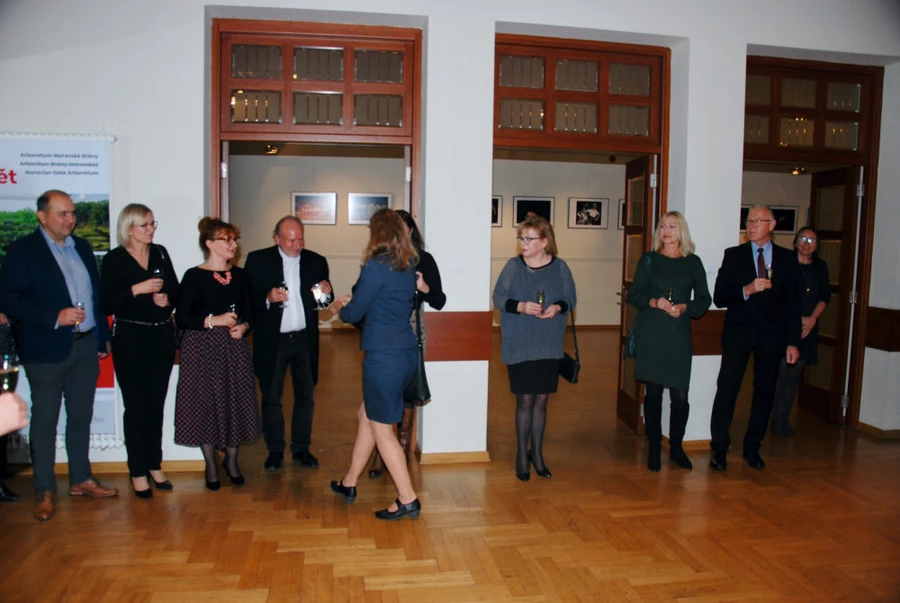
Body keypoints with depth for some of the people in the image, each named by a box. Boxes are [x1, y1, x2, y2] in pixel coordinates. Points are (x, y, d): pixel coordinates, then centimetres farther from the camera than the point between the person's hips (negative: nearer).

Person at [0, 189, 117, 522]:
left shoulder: (82, 247, 12)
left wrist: (103, 335, 12)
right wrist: (55, 317, -22)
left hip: (86, 345, 6)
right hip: (47, 349, -5)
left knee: (81, 416, 14)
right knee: (44, 420, 4)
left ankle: (81, 479, 27)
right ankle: (45, 492, 16)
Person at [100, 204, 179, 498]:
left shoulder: (160, 253, 8)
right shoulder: (115, 259, -4)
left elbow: (175, 291, 12)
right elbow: (107, 304, -9)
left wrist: (167, 298, -9)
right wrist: (137, 289, -20)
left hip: (162, 336, 4)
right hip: (131, 339, -4)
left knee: (157, 404, 10)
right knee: (136, 406, 1)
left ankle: (155, 465, 22)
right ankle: (138, 473, 13)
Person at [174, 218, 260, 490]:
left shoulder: (240, 276, 7)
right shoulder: (194, 276, -6)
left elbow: (250, 312, 12)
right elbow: (181, 318, -9)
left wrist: (243, 326, -8)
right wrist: (213, 320, -18)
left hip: (234, 347, 4)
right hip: (202, 350, -4)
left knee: (236, 403, 6)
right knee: (205, 404, 3)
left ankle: (231, 461, 26)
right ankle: (211, 465, 21)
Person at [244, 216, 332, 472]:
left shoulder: (316, 261, 3)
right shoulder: (258, 260, -3)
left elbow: (324, 301, 7)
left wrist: (325, 293, -15)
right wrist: (268, 299, -23)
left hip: (304, 339, 2)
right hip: (272, 340, -1)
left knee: (305, 396, 9)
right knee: (271, 398, 9)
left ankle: (301, 448, 24)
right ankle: (275, 451, 23)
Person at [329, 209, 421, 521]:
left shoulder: (376, 266, -15)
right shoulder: (409, 267, 8)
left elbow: (354, 314, -7)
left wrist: (338, 307, 15)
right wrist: (352, 301, 24)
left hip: (383, 357, -8)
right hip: (406, 352, 9)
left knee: (381, 429, 5)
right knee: (367, 415, 22)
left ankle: (407, 500, 11)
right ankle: (349, 483, 36)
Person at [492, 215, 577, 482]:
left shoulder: (560, 267, 0)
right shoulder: (513, 266, -4)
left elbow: (570, 299, 5)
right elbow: (498, 298, -2)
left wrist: (558, 307, -16)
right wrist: (520, 306, -19)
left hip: (549, 346, 2)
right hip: (518, 345, -2)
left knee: (541, 399, 10)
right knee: (525, 400, 2)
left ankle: (537, 453, 27)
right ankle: (522, 455, 20)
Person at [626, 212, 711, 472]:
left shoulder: (693, 262, 7)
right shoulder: (649, 259, 6)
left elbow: (704, 299, 9)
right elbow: (634, 295, 4)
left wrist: (685, 307, -10)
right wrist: (654, 302, -13)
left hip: (679, 335, 1)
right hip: (651, 334, 0)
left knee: (680, 395, -2)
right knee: (653, 392, 4)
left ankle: (676, 447, 18)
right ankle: (654, 448, 17)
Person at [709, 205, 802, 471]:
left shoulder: (787, 258, 6)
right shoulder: (733, 255, 3)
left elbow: (793, 303, 6)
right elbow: (719, 297, -3)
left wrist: (793, 341, 1)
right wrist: (746, 290, -20)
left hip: (772, 335, 2)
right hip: (738, 333, -1)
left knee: (764, 392, 7)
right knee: (726, 390, -3)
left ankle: (752, 447, 21)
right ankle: (719, 449, 8)